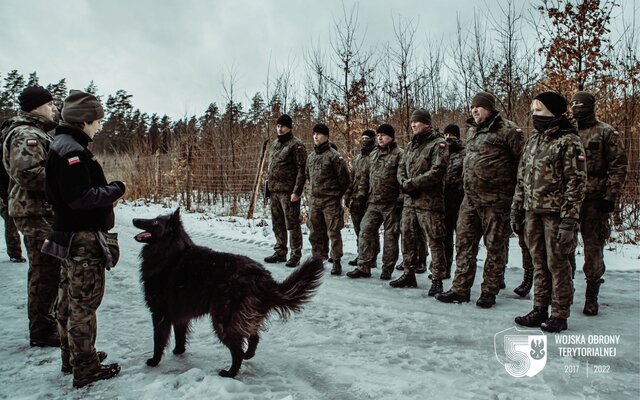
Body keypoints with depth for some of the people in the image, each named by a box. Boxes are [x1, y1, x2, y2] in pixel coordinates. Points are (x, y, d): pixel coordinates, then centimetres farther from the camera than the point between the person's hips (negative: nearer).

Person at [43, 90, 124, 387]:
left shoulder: (63, 146, 14)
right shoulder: (72, 149, -18)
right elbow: (80, 197, -25)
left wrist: (108, 192, 4)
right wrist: (114, 191, -12)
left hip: (70, 235, 11)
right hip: (83, 239, -10)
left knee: (70, 301, 18)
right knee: (84, 303, -2)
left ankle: (72, 357, 33)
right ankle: (85, 369, 9)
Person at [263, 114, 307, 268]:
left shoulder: (296, 144, -8)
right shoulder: (274, 144, 17)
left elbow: (301, 169, -13)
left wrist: (297, 191, -19)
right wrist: (268, 188, 16)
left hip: (288, 191, -8)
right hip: (274, 191, 8)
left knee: (292, 224, -1)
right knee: (277, 224, 14)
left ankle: (295, 255, 7)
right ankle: (280, 252, 25)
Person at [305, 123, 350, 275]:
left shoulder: (334, 156, -9)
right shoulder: (310, 156, 12)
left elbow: (344, 178, -7)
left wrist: (337, 195, 1)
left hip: (331, 201, -6)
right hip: (313, 200, 7)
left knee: (333, 232, -3)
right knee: (315, 232, 12)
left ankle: (336, 261, 5)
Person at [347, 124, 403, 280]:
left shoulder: (399, 154, -5)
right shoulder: (373, 155, 16)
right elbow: (365, 175, 21)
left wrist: (401, 199, -16)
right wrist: (361, 193, 13)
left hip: (391, 204, -6)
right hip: (373, 203, 6)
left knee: (390, 236, 4)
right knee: (366, 232, 1)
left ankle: (387, 269, 14)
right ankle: (364, 267, 8)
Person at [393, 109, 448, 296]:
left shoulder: (438, 144, -7)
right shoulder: (411, 145, 18)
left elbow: (436, 172, -18)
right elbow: (401, 168, 16)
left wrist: (411, 183, -17)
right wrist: (404, 183, -5)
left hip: (429, 202, -8)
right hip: (409, 201, 8)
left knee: (435, 242, -3)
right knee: (408, 238, 13)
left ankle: (437, 280, 5)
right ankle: (409, 274, 25)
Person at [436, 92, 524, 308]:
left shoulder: (507, 130, -9)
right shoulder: (471, 131, 15)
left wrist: (514, 187, -11)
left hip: (495, 200, -7)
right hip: (470, 198, 8)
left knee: (495, 246, 4)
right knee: (464, 242, 8)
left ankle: (489, 291, 15)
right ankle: (461, 288, 17)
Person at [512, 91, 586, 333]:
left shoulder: (568, 141, -8)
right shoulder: (533, 140, 14)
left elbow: (576, 182, -12)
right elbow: (522, 178, 17)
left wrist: (569, 219, -18)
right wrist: (516, 210, 14)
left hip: (555, 213, -6)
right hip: (533, 212, 7)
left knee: (557, 264, 1)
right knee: (539, 263, 12)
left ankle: (559, 315, 13)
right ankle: (540, 310, 22)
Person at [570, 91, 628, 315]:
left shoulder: (606, 133, 1)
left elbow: (619, 167, -3)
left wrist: (611, 197, -10)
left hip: (595, 201, -3)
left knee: (594, 248, 3)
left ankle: (591, 297, 14)